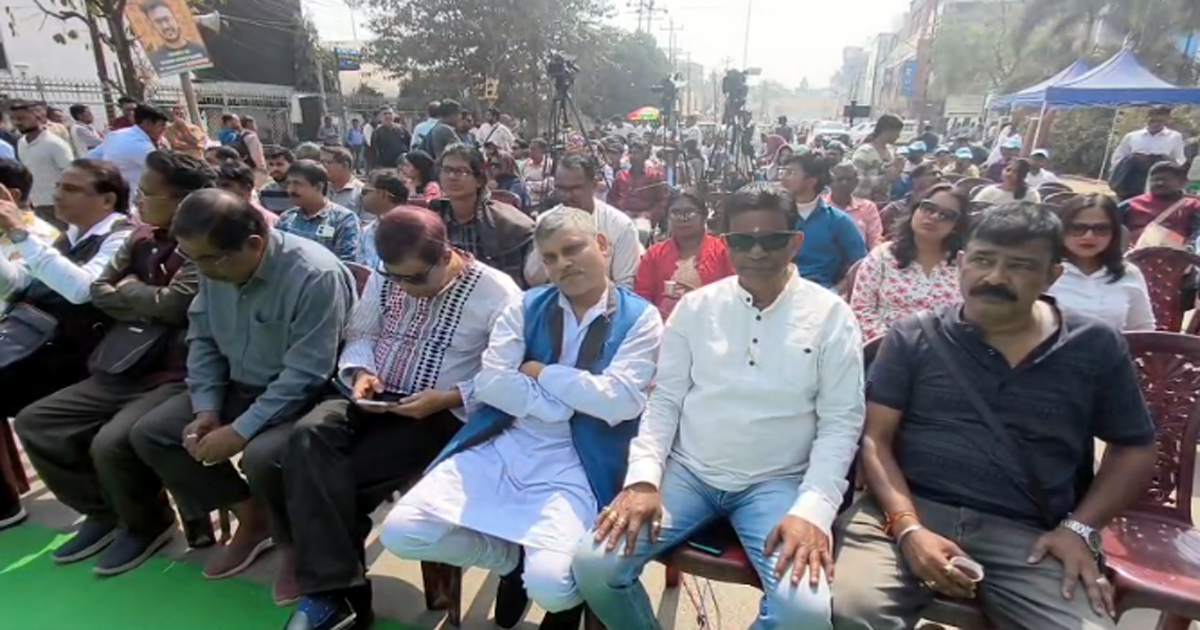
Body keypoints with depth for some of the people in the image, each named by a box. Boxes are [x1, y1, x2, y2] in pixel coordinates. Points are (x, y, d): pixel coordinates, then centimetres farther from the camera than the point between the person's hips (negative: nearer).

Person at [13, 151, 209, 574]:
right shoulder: (142, 238, 12)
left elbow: (172, 304, -22)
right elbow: (100, 292, 11)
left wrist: (129, 289, -2)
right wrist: (146, 307, -7)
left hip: (178, 377, -9)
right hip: (123, 372, 9)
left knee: (111, 443, -26)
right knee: (33, 423, 9)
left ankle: (147, 524, 5)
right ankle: (103, 512, 22)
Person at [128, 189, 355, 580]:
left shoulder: (315, 275, -28)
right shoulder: (214, 265, -5)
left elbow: (304, 376, -28)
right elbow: (202, 340, 5)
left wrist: (240, 430, -26)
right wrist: (206, 409, -6)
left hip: (304, 397, -7)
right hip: (239, 387, 8)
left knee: (261, 456, -32)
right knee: (148, 433, 0)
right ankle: (253, 520, 12)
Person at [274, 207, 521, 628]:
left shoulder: (498, 294, -12)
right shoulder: (385, 278, 6)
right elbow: (360, 335, 13)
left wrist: (446, 397, -23)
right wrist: (361, 372, -8)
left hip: (440, 414, -5)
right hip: (372, 399, 6)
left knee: (344, 475, -24)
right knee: (309, 435, -24)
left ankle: (326, 587, -1)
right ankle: (334, 589, -18)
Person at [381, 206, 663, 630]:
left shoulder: (640, 318, 0)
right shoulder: (526, 307, 8)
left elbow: (620, 402, -13)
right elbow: (489, 382, -4)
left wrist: (542, 373, -6)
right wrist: (577, 401, -9)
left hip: (574, 464, -3)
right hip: (497, 447, 4)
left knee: (549, 584, -25)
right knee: (400, 533, -10)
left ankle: (563, 586, 16)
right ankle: (512, 558, 16)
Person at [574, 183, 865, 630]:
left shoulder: (831, 316, -3)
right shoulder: (696, 306, 1)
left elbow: (841, 422, -2)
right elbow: (665, 399, 3)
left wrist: (814, 510, -14)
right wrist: (644, 477, -10)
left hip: (777, 482, -1)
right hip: (687, 470, 2)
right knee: (593, 564, -15)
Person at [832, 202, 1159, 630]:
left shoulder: (1095, 346, 9)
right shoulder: (913, 338, 3)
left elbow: (1135, 448, 17)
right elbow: (875, 438, -1)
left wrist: (1079, 528, 3)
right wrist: (908, 527, -13)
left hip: (1025, 535, 3)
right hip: (909, 512, -2)